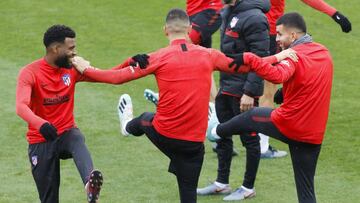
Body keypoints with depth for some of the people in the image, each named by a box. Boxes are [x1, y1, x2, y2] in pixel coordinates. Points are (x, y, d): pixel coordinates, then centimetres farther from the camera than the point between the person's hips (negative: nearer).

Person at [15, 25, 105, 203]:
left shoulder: (72, 69, 0)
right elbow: (21, 107, -28)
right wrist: (40, 124, -48)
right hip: (41, 140, -2)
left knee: (78, 141, -36)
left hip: (67, 132, 2)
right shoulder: (30, 73, -13)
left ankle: (90, 185, -63)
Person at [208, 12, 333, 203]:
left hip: (286, 124, -5)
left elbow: (278, 75, -40)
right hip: (315, 135, 5)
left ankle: (217, 131, 52)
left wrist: (248, 59, -44)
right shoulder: (324, 53, 7)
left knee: (250, 117, 25)